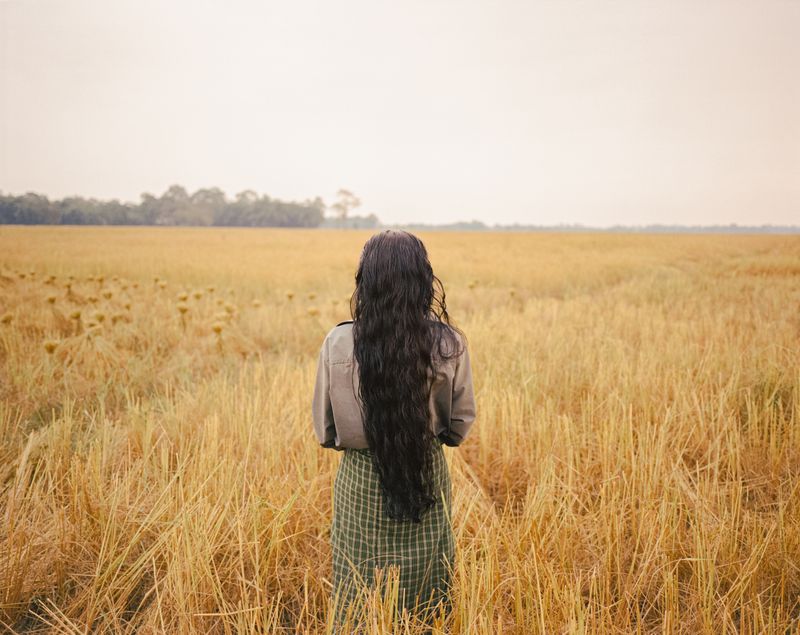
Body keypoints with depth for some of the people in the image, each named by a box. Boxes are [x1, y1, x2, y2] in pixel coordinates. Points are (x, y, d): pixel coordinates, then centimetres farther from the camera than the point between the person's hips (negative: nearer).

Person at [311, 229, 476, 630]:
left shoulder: (338, 344, -14)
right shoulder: (448, 344, -14)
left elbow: (325, 431, -3)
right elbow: (460, 425, -2)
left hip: (361, 481, 0)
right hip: (427, 478, 1)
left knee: (360, 599, 18)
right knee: (425, 596, 20)